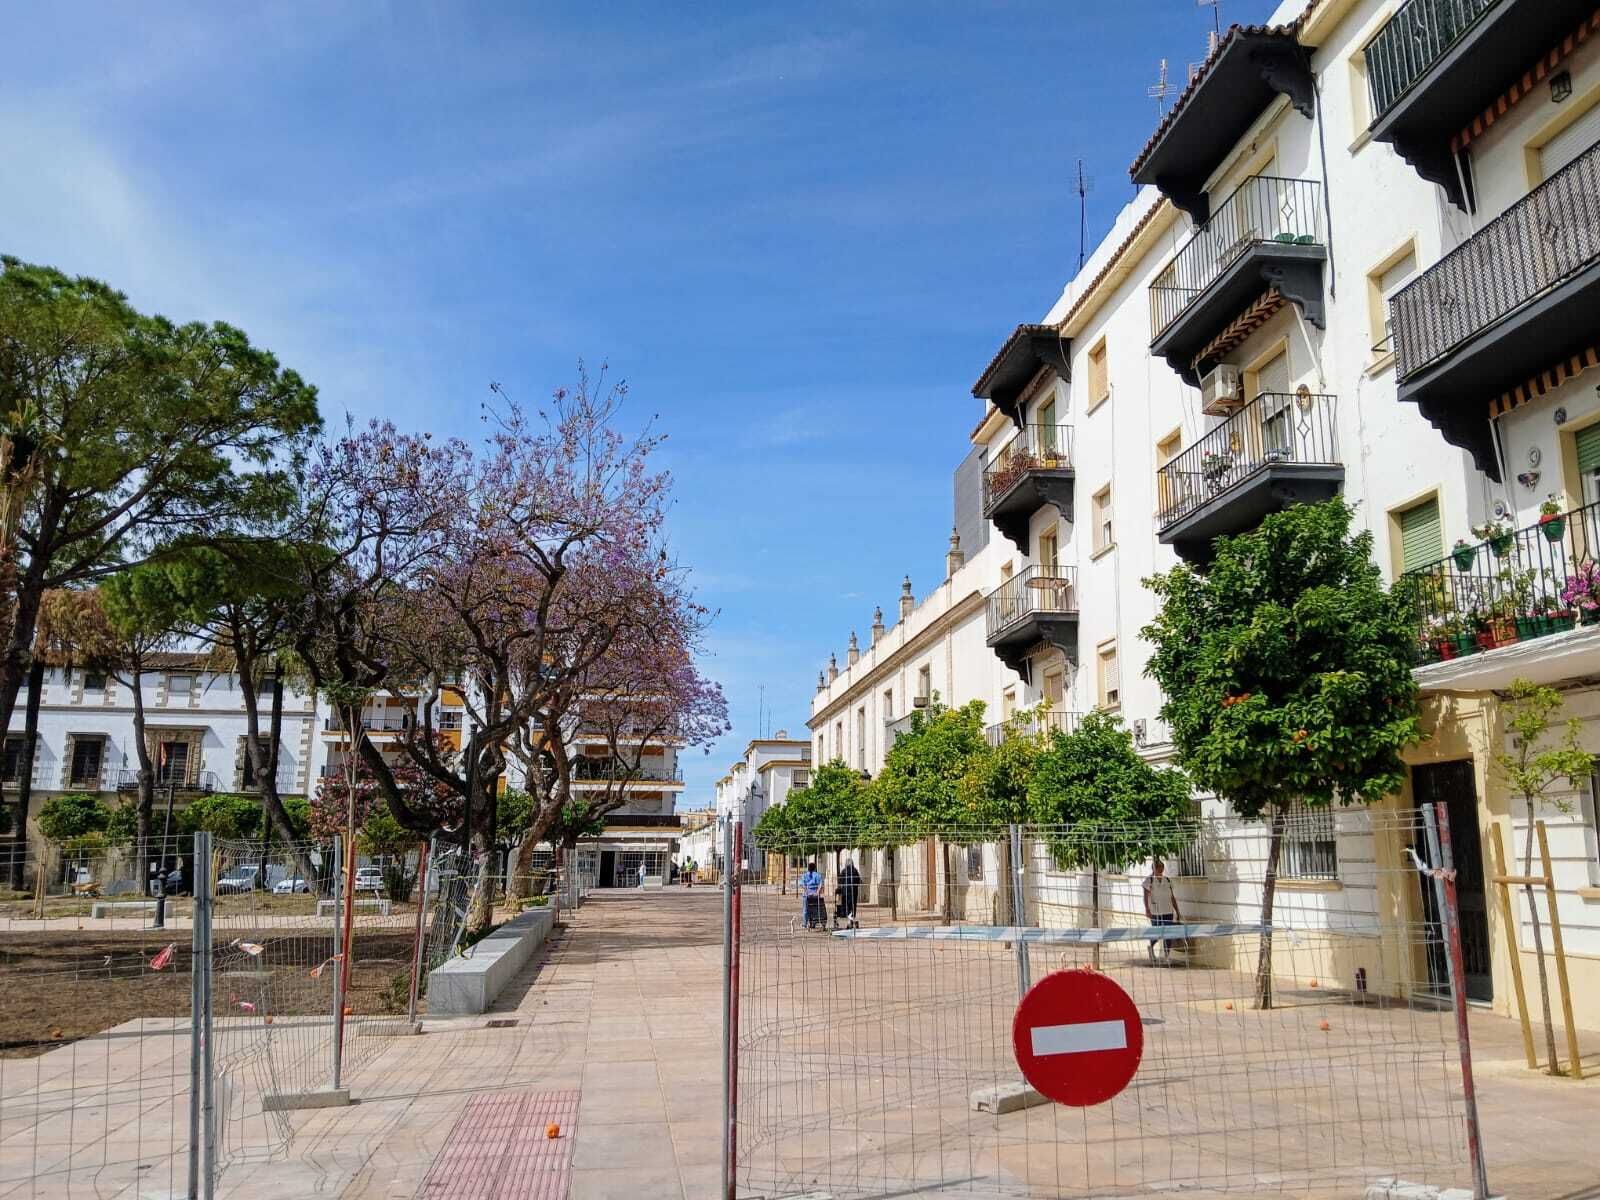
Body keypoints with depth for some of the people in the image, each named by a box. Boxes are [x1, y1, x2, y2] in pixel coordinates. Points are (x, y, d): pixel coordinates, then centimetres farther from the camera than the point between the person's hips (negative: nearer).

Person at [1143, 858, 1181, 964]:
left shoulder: (1168, 880, 10)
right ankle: (1151, 947, 28)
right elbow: (1146, 896, -14)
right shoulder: (1149, 880, -4)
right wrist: (1147, 909, -29)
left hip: (1168, 912, 4)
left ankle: (1167, 955, 6)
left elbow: (1172, 898, 14)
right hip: (1155, 912, -4)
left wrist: (1177, 912, 11)